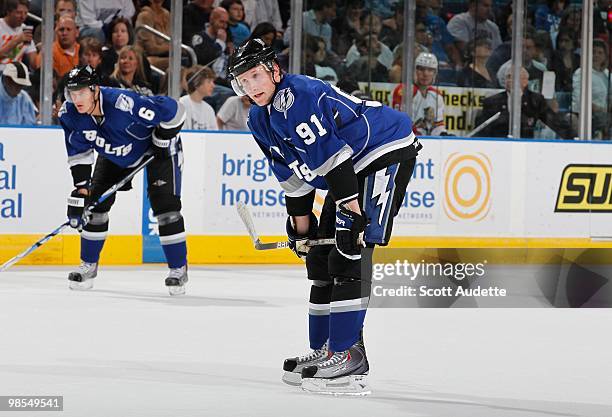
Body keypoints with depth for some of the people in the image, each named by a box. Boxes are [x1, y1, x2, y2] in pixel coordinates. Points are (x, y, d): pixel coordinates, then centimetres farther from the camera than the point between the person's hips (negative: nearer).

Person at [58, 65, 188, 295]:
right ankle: (88, 265, 14)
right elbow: (79, 152, -6)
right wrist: (81, 187, -12)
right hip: (113, 154, 5)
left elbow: (173, 110, -32)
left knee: (165, 205, -14)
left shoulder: (125, 104, -42)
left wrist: (162, 143, -20)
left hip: (156, 148, -5)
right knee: (95, 202, -1)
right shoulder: (70, 114, -22)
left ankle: (178, 269, -3)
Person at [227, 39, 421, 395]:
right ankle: (325, 350, 19)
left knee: (349, 253, -18)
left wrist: (351, 214, -30)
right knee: (320, 255, 11)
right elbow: (293, 177, 15)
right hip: (354, 168, 11)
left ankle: (349, 355, -19)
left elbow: (333, 158, -28)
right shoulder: (261, 120, 7)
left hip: (387, 152, -11)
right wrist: (300, 230, 14)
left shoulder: (300, 96, -24)